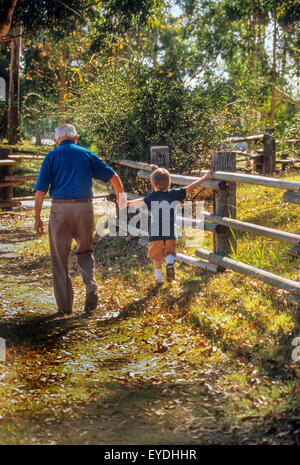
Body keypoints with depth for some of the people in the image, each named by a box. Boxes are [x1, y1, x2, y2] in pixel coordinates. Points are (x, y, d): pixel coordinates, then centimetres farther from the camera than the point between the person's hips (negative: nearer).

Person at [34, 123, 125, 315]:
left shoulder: (51, 157, 6)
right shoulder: (86, 154, 11)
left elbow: (40, 191, -2)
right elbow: (113, 176, 9)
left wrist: (37, 218, 4)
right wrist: (120, 195, 26)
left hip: (60, 208, -2)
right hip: (85, 207, 2)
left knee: (60, 258, 8)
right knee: (85, 252, 18)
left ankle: (65, 305, 10)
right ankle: (91, 288, -6)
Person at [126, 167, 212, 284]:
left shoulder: (153, 196, -6)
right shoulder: (174, 194, 2)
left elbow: (141, 201, -22)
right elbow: (190, 187, 7)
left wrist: (128, 203, -22)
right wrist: (205, 177, 15)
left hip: (156, 233, -2)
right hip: (171, 232, 2)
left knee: (157, 256, 11)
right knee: (169, 252, 16)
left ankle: (159, 278, 15)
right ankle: (170, 263, -13)